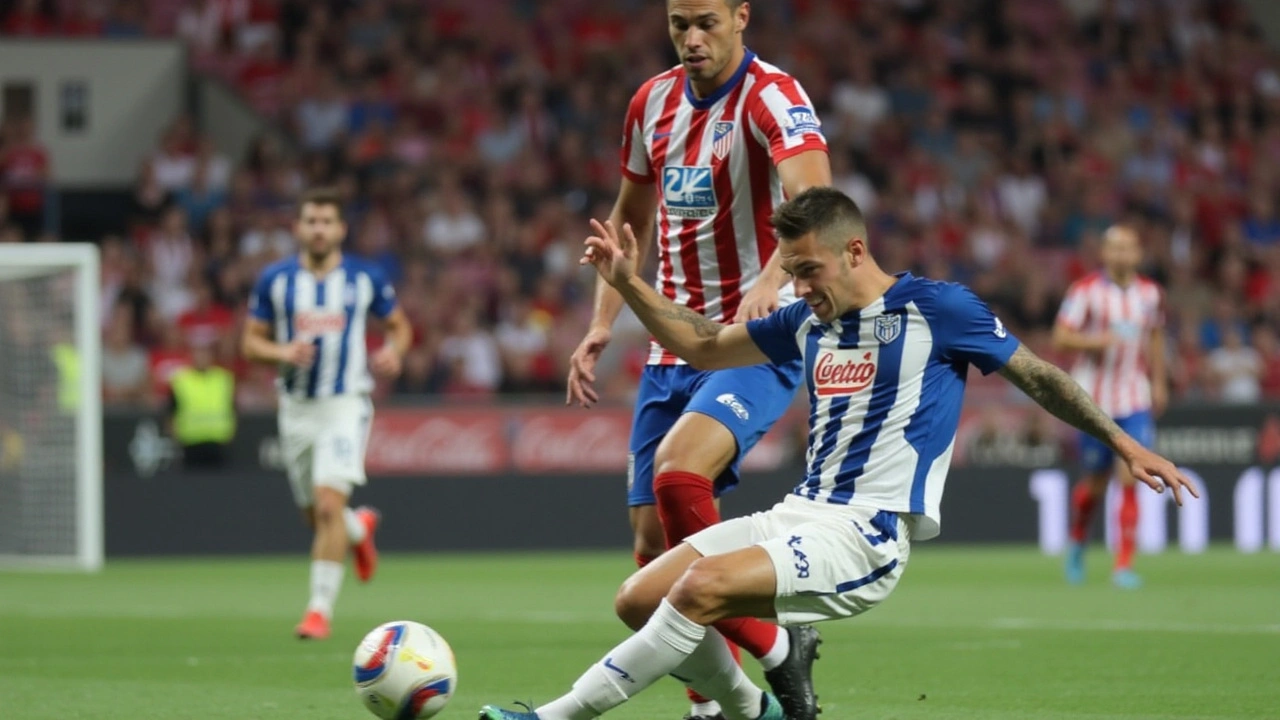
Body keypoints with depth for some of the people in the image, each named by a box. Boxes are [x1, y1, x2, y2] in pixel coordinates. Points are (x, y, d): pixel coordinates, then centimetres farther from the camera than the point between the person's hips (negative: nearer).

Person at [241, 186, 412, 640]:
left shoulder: (366, 278, -1)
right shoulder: (275, 280, 1)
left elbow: (399, 325, 12)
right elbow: (251, 341, 5)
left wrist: (394, 351, -10)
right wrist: (282, 352, -16)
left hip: (345, 403, -3)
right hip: (296, 408, 3)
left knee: (329, 504, -19)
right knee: (315, 515, 12)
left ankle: (320, 608, -15)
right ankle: (361, 529, 49)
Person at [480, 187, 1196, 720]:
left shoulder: (935, 308, -3)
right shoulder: (808, 322, 15)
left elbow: (1037, 376, 4)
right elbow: (703, 344, 26)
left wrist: (1124, 443, 4)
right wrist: (629, 284, 14)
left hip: (867, 536, -8)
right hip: (801, 513, 8)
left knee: (703, 585, -29)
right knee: (640, 598, -5)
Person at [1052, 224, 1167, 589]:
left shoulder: (1151, 293, 5)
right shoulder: (1086, 290, -6)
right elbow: (1060, 337, -11)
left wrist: (1159, 383, 20)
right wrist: (1099, 340, -27)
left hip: (1136, 401, 2)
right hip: (1095, 400, -2)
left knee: (1130, 481, -11)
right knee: (1096, 482, 8)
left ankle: (1124, 565, -9)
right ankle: (1077, 540, 38)